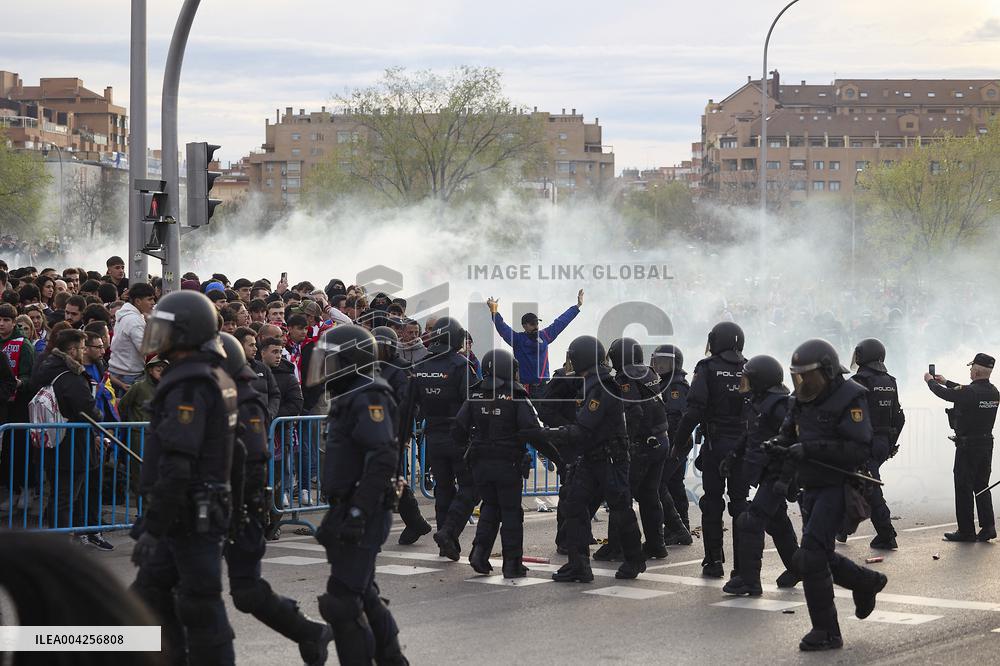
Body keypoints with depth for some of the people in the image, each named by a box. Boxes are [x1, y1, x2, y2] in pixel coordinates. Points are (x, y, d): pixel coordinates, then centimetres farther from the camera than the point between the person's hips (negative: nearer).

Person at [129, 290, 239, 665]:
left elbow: (176, 465, -24)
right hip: (207, 506, 10)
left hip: (189, 516, -10)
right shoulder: (217, 378, 13)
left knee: (200, 606, -4)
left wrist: (153, 528, -22)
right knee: (151, 592, 15)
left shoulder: (187, 386, -18)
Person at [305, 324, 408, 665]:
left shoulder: (369, 399, -15)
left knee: (343, 601, -10)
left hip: (361, 515, -11)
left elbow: (383, 458, -26)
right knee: (363, 595, 18)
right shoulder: (349, 399, 17)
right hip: (349, 511, 11)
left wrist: (358, 512, -29)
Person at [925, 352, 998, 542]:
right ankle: (988, 527, 9)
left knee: (964, 488, 1)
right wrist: (945, 382, 30)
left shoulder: (969, 392, -21)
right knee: (982, 486, 15)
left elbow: (945, 394, -7)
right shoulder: (993, 392, 3)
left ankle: (966, 531, 4)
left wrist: (930, 381, 13)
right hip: (987, 443, 7)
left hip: (968, 446, -7)